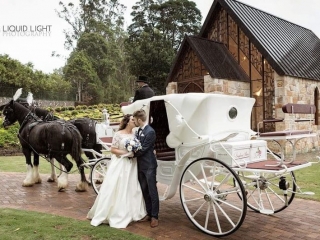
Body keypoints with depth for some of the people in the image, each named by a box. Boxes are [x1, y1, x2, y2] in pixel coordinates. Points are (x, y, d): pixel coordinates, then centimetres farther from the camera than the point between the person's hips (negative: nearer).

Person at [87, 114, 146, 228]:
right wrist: (126, 153, -16)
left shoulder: (135, 134, 8)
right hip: (120, 164, -5)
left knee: (132, 189, 9)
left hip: (132, 165, 6)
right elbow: (113, 150, -9)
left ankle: (130, 213, 23)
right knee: (116, 189, -1)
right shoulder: (119, 134, -8)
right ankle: (116, 214, 11)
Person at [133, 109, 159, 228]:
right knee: (144, 191, 14)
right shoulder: (139, 131, 10)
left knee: (152, 191, 1)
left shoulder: (150, 132, -17)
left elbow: (143, 149, -18)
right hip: (141, 165, 8)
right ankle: (148, 213, 26)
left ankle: (154, 216, 11)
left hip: (149, 165, -8)